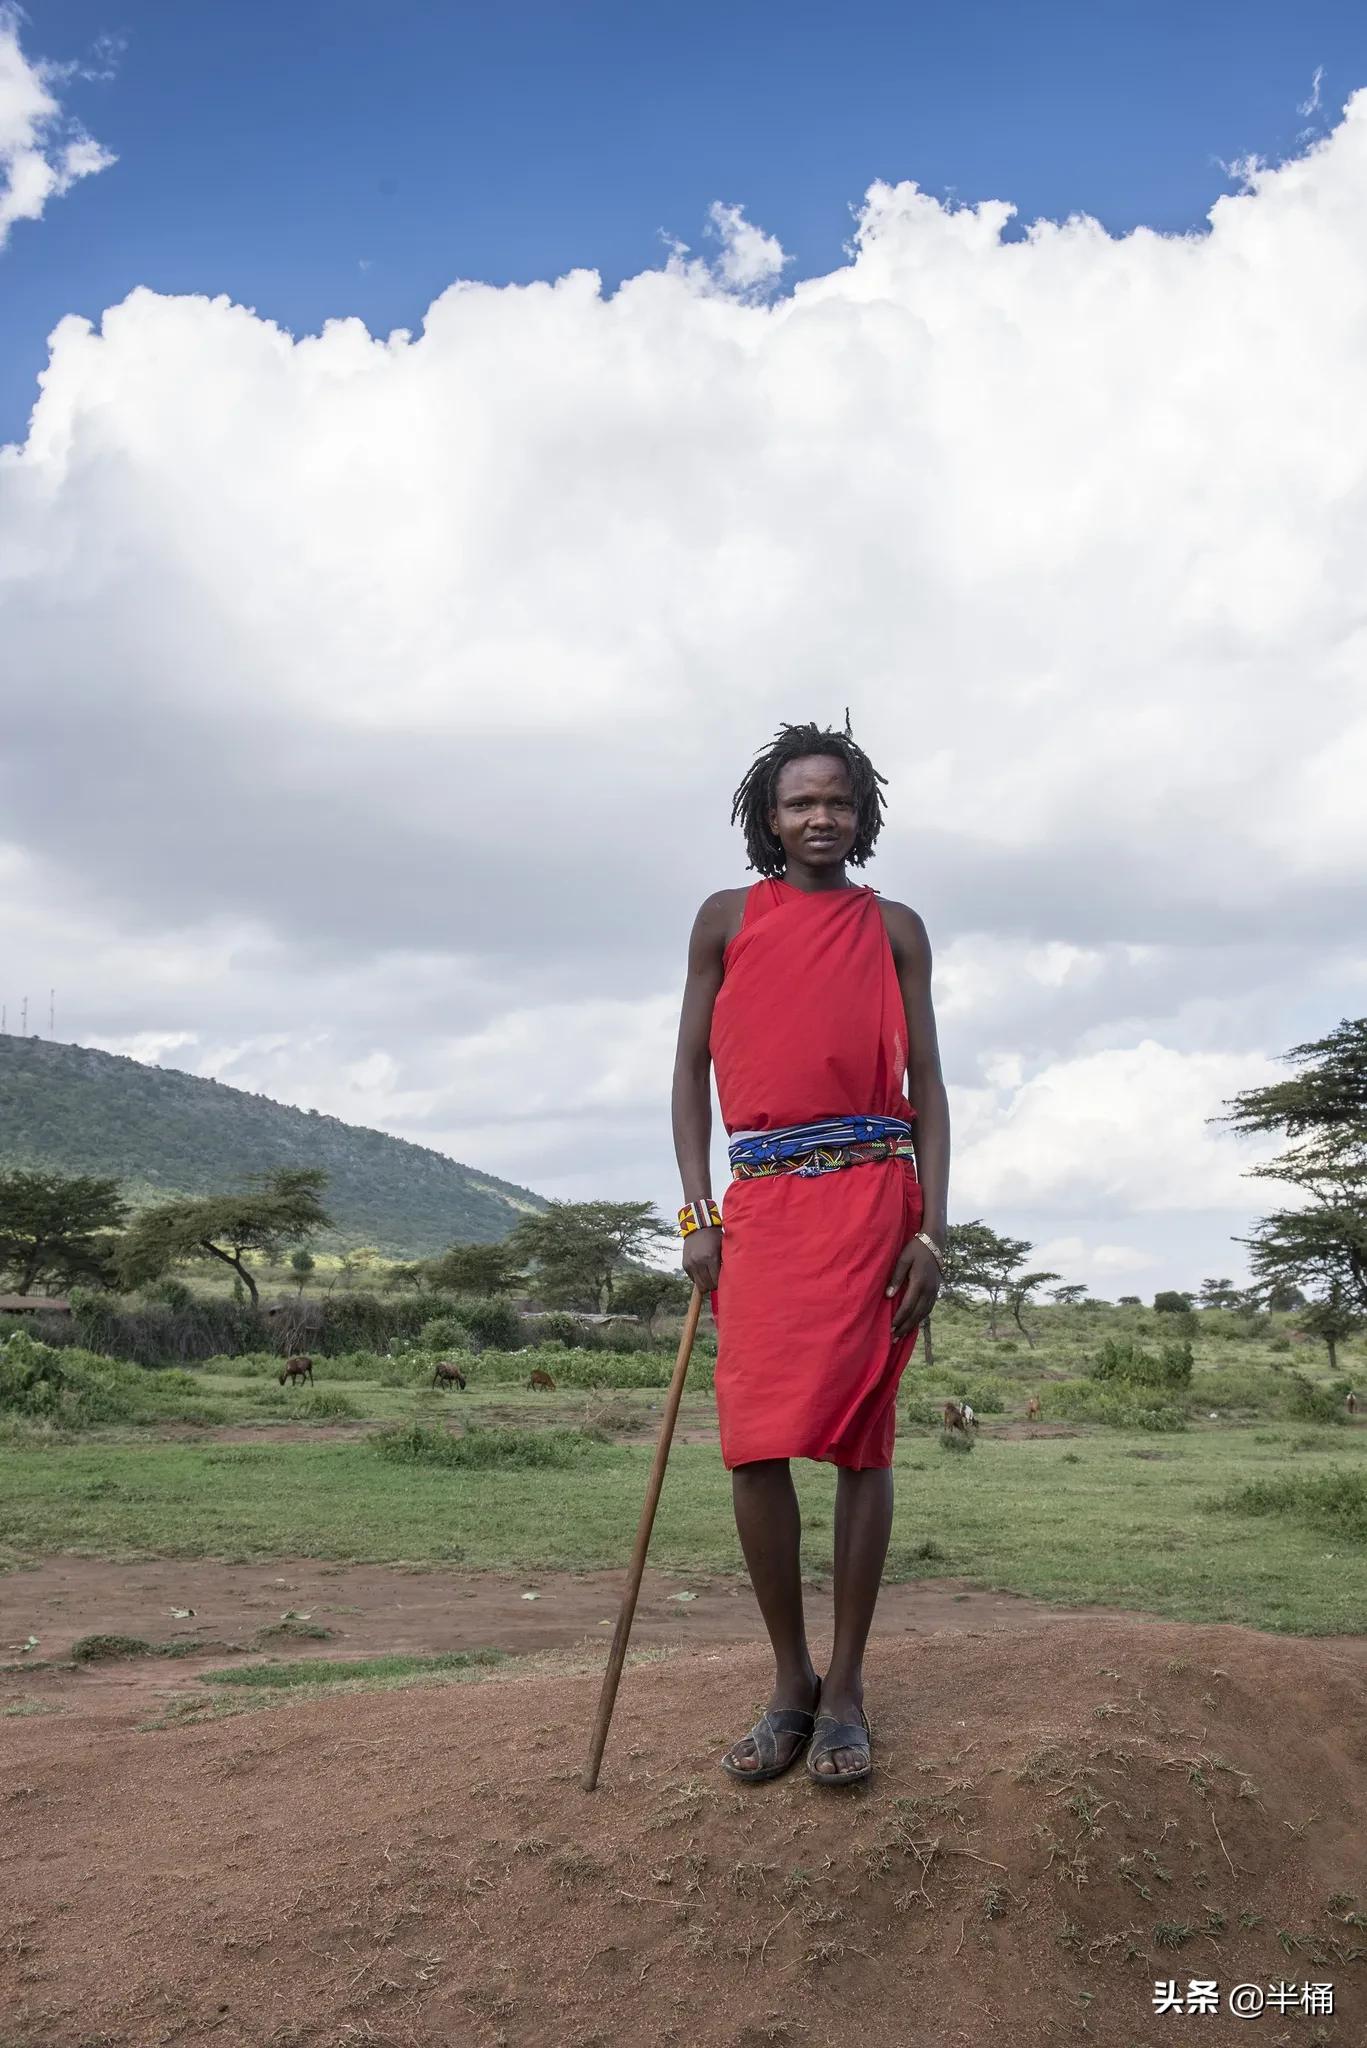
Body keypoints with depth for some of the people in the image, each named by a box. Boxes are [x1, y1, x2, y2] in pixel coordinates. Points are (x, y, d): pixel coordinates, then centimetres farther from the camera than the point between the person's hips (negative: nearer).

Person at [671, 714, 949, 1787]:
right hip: (761, 1195, 1)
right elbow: (693, 1067, 12)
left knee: (861, 1436, -1)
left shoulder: (895, 928, 12)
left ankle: (846, 1687, 8)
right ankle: (791, 1682, 10)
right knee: (756, 1442, -4)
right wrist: (697, 1213, 1)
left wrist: (932, 1229, -2)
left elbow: (927, 1083, 9)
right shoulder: (727, 920, 13)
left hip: (872, 1189, 0)